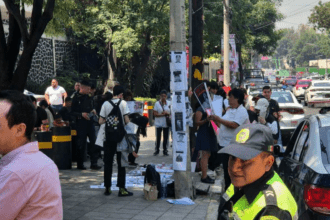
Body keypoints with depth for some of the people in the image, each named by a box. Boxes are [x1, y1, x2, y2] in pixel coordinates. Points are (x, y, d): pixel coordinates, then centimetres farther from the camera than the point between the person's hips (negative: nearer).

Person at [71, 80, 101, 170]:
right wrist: (81, 114, -19)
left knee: (94, 142, 1)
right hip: (81, 123, -5)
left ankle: (94, 163, 7)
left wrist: (93, 110, 5)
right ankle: (80, 164, 12)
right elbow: (72, 112, -7)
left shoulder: (89, 98, 13)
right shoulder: (76, 98, -4)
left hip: (90, 122, 6)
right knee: (81, 144, 1)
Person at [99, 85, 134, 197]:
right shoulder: (123, 103, -4)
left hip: (108, 137, 2)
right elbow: (126, 120, -11)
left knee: (108, 163, 9)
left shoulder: (105, 104, 3)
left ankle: (107, 188, 12)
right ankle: (121, 188, 0)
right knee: (121, 163, 3)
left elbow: (100, 121, 0)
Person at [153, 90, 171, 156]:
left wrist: (167, 113, -11)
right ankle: (157, 150, 15)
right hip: (158, 123, -2)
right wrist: (163, 114, -16)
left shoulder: (169, 103, 7)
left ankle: (165, 150, 14)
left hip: (166, 123, 2)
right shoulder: (157, 103, -1)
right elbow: (155, 114, -6)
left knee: (166, 137, 5)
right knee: (158, 137, 2)